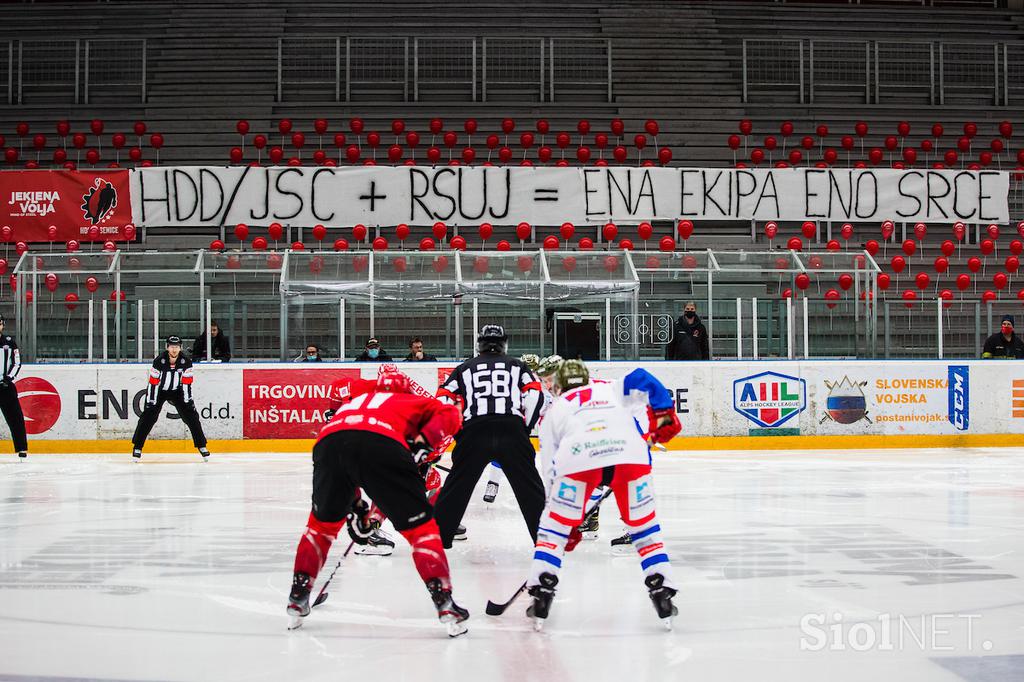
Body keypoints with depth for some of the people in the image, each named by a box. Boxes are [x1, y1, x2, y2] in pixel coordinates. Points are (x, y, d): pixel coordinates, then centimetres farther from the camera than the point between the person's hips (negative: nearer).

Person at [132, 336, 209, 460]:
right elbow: (153, 383, -20)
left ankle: (201, 446, 4)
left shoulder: (186, 361, -18)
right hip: (159, 390, -2)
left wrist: (188, 401, -16)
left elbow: (187, 383, -13)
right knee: (148, 417, -12)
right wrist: (151, 402, -20)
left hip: (177, 391, 2)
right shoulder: (159, 361, -25)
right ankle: (137, 447, -2)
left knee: (191, 416, -5)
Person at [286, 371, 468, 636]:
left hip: (328, 444, 3)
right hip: (382, 445, -3)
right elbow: (448, 414, 14)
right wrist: (423, 442, 7)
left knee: (321, 523, 28)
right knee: (420, 526, 9)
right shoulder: (413, 402, 35)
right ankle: (444, 602, 2)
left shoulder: (353, 402, 44)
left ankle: (298, 596, 29)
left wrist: (355, 508, 47)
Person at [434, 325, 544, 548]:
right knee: (530, 486, 9)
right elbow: (535, 395, 8)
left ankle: (437, 536, 14)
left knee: (456, 486, 12)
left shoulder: (465, 368, 24)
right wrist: (525, 429, 14)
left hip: (473, 432, 1)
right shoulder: (517, 365, 23)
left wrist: (456, 434, 19)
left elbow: (443, 400, 14)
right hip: (513, 433, 0)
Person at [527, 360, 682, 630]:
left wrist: (569, 524, 34)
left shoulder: (554, 410, 35)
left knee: (554, 527, 17)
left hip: (578, 457, -1)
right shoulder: (611, 390, 37)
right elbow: (641, 379, 13)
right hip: (630, 454, 1)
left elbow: (551, 471, 31)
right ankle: (662, 594, 11)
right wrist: (664, 415, 17)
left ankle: (541, 596, 10)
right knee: (645, 526, 19)